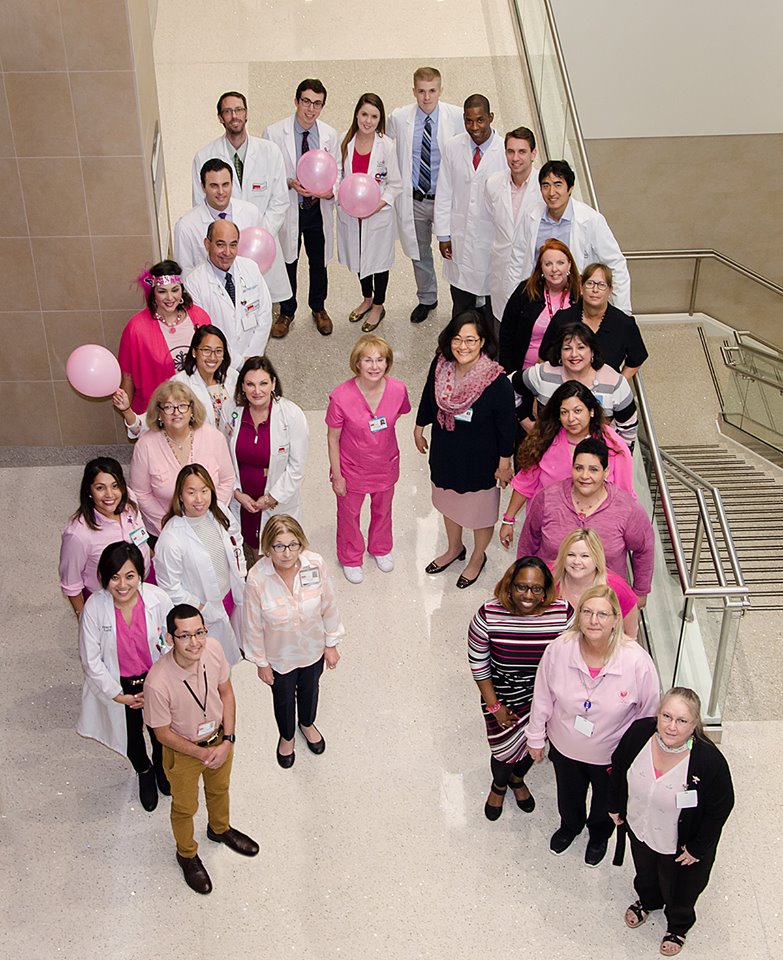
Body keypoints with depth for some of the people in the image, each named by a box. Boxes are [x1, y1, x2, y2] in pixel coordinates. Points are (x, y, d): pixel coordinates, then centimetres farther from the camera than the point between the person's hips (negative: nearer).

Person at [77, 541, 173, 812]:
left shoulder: (158, 599, -25)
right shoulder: (94, 607, -26)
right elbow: (91, 660, -15)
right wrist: (119, 695, -13)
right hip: (118, 686, 0)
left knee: (160, 733, 23)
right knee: (132, 738, 22)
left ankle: (161, 765, 59)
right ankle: (144, 772, 57)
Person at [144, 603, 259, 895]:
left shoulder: (214, 648, -27)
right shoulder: (158, 682, -39)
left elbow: (226, 692, -8)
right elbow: (162, 733, -21)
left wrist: (227, 740, -13)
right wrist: (201, 753, -19)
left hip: (220, 738, 4)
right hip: (183, 751, -4)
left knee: (219, 789, 32)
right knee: (185, 807, 24)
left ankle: (220, 829, 64)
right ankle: (187, 854, 54)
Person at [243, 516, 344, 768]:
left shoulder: (316, 564, -28)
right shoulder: (257, 579, -33)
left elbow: (329, 606, -11)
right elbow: (253, 626, -17)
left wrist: (331, 644, -1)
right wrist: (261, 662, -7)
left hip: (313, 649, 2)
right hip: (280, 656, -2)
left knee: (309, 689, 32)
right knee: (283, 699, 27)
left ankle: (307, 724, 65)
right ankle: (286, 737, 59)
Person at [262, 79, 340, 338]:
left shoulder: (329, 135, -3)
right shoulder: (274, 133, -13)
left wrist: (332, 188, -15)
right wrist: (290, 183, -25)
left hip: (319, 208, 3)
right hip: (287, 209, -2)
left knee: (319, 263, 18)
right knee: (287, 263, 13)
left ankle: (318, 308, 42)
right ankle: (286, 312, 35)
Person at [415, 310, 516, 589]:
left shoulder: (497, 382, -31)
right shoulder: (440, 365, -17)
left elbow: (506, 425, -18)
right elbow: (428, 398, 3)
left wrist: (504, 463, -10)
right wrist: (419, 428, 16)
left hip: (479, 460, -5)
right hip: (445, 454, 5)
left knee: (480, 511, 20)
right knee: (448, 503, 28)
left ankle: (478, 557, 49)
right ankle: (454, 548, 57)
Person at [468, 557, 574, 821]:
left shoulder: (563, 613, -24)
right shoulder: (488, 615, -27)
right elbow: (479, 665, -13)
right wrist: (494, 706, -9)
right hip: (503, 698, -2)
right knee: (505, 751, 15)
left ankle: (518, 779, 61)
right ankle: (499, 785, 53)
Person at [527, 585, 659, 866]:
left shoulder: (637, 661, -33)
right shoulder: (559, 649, -27)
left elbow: (649, 713, -16)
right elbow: (543, 697, -10)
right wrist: (536, 737, 1)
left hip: (613, 754, -1)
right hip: (565, 747, 1)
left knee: (606, 801, 30)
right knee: (569, 796, 32)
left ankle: (599, 835, 65)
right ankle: (570, 826, 67)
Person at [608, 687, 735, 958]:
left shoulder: (709, 761, -38)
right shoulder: (639, 732, -28)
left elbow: (720, 808, -21)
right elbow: (618, 766, -6)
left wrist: (698, 848, -11)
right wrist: (615, 805, 6)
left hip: (680, 844, -3)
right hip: (639, 828, 3)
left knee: (678, 890, 28)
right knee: (645, 873, 35)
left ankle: (678, 924, 61)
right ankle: (647, 900, 69)